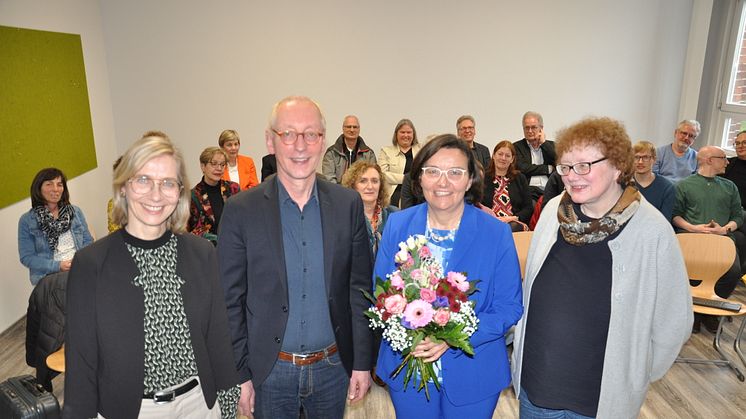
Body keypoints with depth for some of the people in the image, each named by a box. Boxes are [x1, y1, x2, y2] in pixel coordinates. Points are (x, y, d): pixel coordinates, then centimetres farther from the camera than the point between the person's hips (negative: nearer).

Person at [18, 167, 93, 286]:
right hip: (49, 278, -2)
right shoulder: (27, 220, 5)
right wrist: (57, 266, -11)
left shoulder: (76, 212, 11)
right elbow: (26, 257, 2)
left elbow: (88, 241, 13)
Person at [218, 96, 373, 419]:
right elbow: (230, 300, -5)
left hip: (333, 367, 2)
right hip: (270, 371, -1)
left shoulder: (348, 204, -5)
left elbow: (359, 288, -1)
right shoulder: (240, 211, -9)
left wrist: (363, 362, 0)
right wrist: (239, 375, -4)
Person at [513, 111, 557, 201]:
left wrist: (543, 143, 4)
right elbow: (522, 168, -6)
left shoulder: (550, 145, 19)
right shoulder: (517, 146, 10)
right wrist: (548, 168, 1)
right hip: (529, 191, -3)